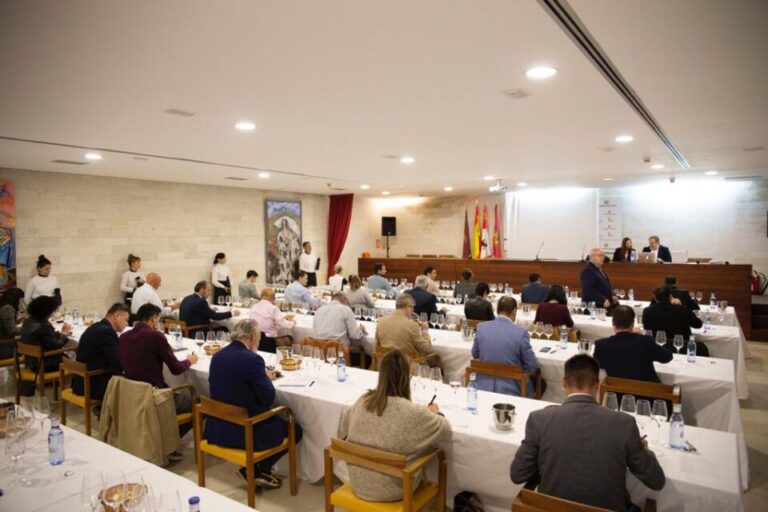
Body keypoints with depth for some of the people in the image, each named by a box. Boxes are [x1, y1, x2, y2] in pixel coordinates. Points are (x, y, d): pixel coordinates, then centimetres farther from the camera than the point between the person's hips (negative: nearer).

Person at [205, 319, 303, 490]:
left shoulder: (217, 356, 3)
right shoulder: (252, 359, -21)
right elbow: (268, 399, -18)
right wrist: (267, 378, 1)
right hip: (244, 432, -8)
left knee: (278, 420, 27)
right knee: (295, 430, 11)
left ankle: (257, 469, 21)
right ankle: (254, 469, 13)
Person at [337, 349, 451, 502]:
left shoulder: (362, 401, -10)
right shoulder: (413, 412, -24)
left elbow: (343, 430, 7)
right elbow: (446, 430, -8)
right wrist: (435, 413, 13)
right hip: (391, 490, -4)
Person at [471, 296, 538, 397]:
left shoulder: (481, 327, -5)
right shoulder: (521, 332, -15)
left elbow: (475, 355, 11)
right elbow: (532, 367, -7)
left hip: (483, 386, 4)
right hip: (510, 390, -4)